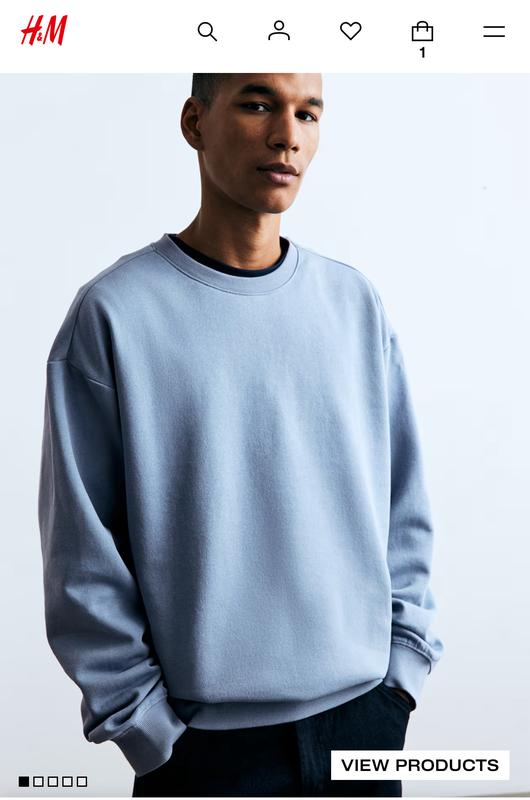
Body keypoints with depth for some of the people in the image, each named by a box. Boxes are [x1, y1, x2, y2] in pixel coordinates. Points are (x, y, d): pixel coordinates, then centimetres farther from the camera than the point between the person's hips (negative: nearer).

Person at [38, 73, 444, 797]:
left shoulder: (355, 302, 2)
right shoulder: (114, 312, -10)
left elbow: (404, 504, 6)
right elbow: (83, 555, -9)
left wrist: (405, 660, 2)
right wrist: (148, 729, -8)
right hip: (206, 737, -3)